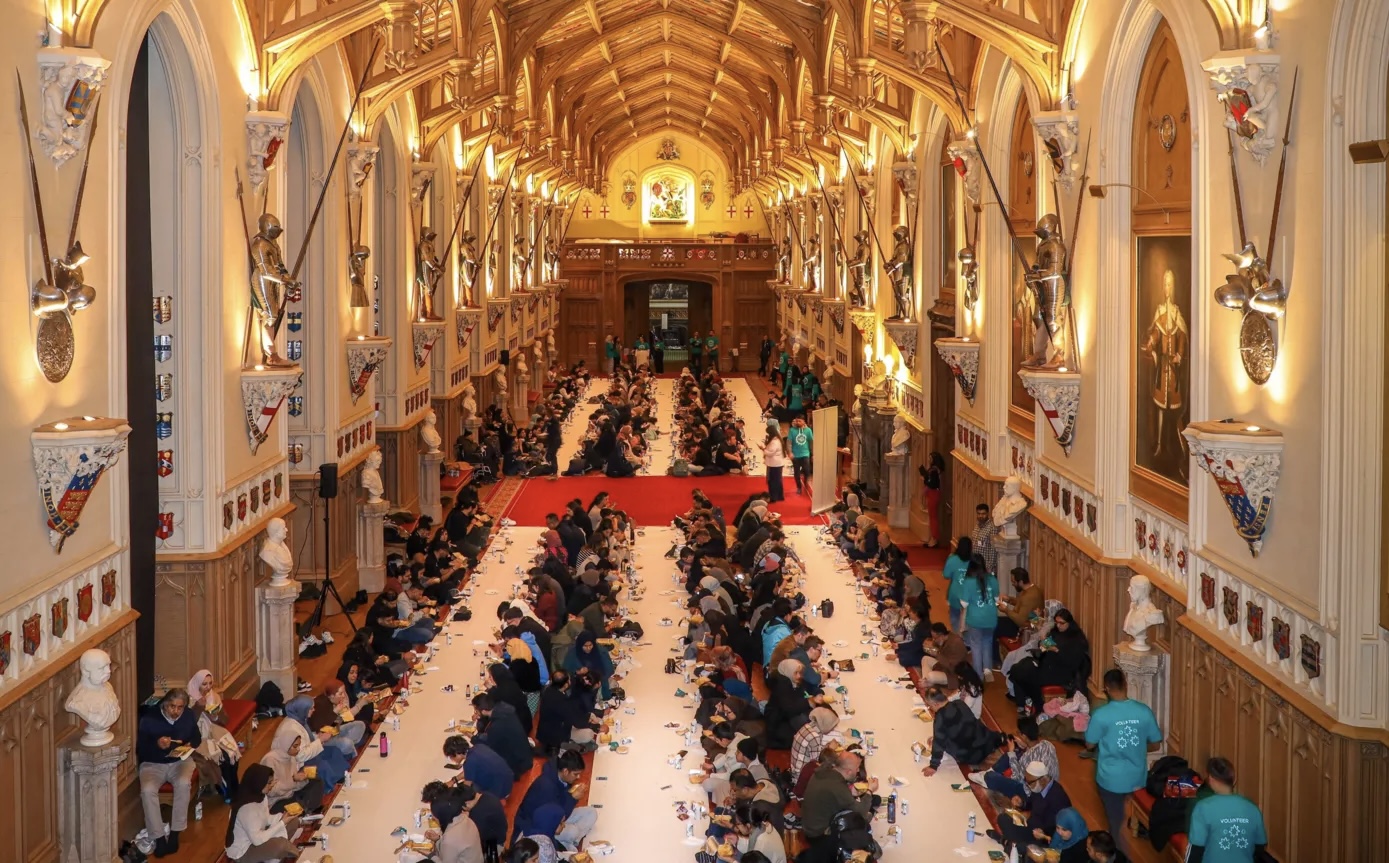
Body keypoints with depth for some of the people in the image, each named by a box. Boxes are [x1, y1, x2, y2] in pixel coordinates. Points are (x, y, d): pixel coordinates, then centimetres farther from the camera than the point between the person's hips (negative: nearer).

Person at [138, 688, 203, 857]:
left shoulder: (188, 717, -3)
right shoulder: (148, 719, -13)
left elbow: (197, 737, 14)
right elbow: (140, 750, -11)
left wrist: (189, 746, -8)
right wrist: (157, 745, -30)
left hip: (180, 761, 1)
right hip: (153, 764, -1)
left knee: (183, 783, -33)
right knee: (147, 790, -33)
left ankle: (175, 833, -21)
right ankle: (159, 837, -23)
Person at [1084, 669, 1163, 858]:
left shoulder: (1101, 715, -20)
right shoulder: (1144, 711, -12)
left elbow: (1090, 744, -6)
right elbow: (1155, 744, -1)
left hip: (1111, 778, -4)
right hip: (1137, 777, 4)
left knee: (1116, 822, 15)